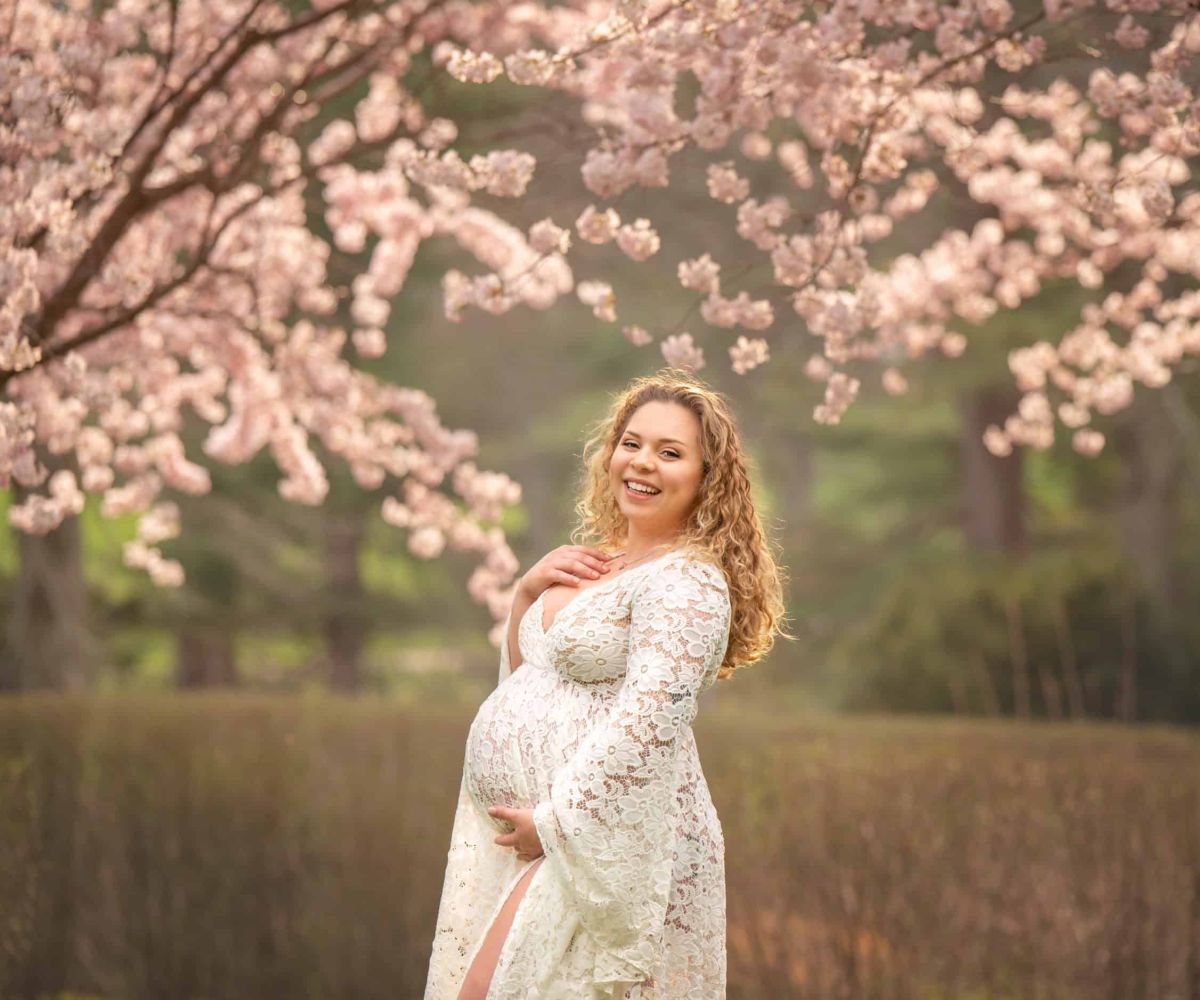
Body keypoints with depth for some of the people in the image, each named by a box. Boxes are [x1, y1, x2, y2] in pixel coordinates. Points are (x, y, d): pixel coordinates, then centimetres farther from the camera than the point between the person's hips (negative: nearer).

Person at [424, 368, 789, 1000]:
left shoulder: (686, 583, -14)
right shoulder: (599, 563, 14)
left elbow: (644, 726, -23)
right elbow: (524, 675, 23)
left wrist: (552, 822, -19)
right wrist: (527, 592, 5)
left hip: (603, 842, -9)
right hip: (514, 829, 9)